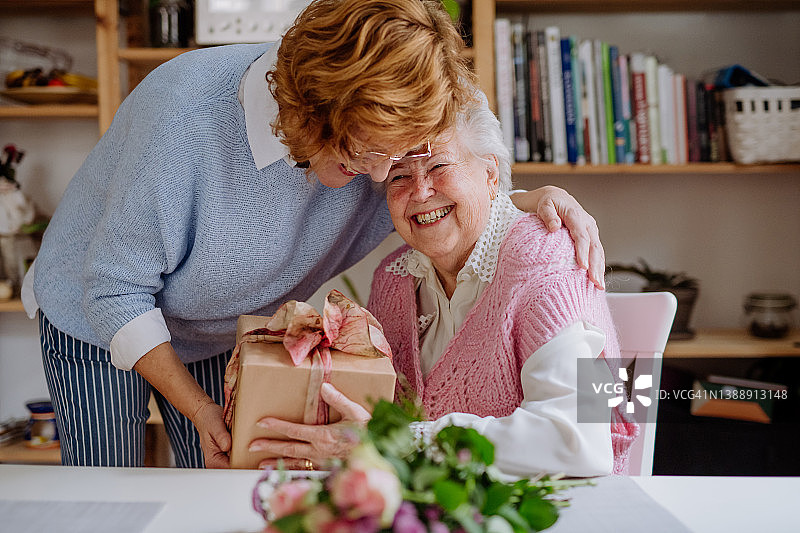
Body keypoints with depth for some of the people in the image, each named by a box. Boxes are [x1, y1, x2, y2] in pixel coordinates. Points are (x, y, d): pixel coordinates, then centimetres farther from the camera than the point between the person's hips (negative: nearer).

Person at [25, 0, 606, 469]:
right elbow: (115, 288, -28)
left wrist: (531, 199, -21)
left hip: (219, 335, 4)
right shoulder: (184, 116, -38)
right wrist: (199, 408, -28)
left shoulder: (373, 132, -23)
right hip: (98, 325, -3)